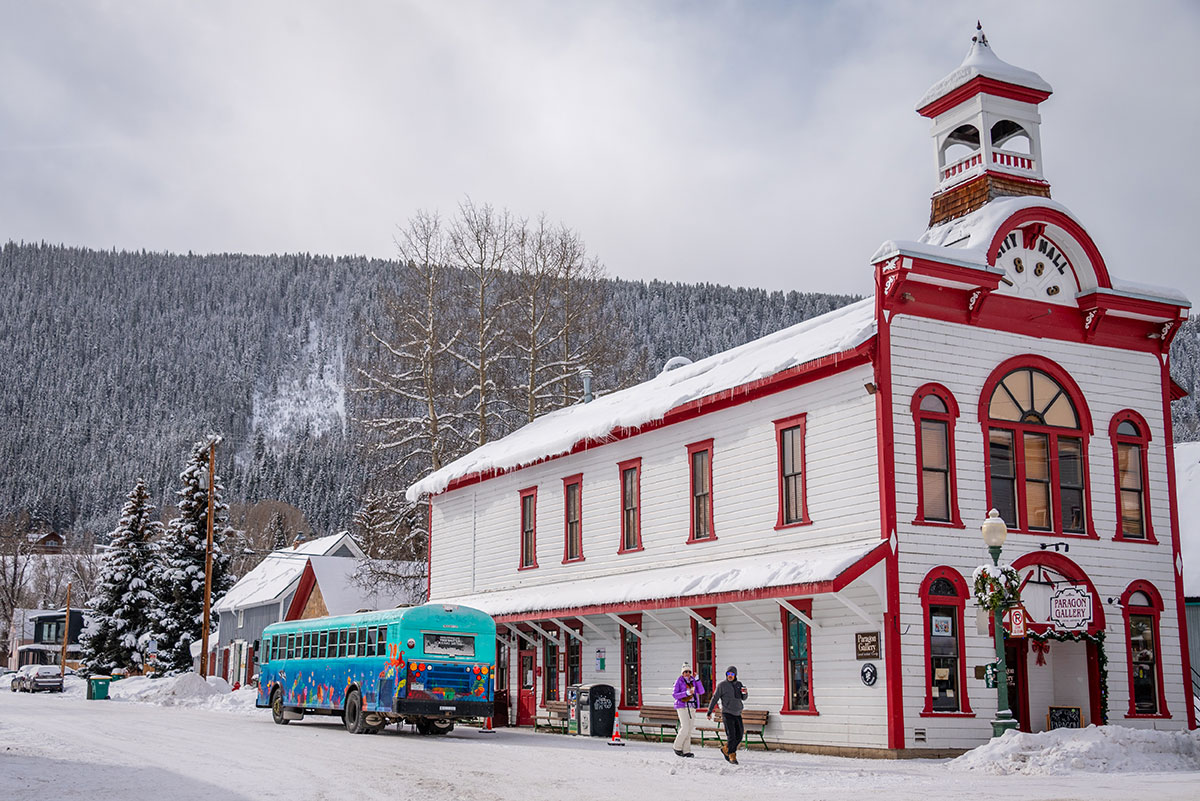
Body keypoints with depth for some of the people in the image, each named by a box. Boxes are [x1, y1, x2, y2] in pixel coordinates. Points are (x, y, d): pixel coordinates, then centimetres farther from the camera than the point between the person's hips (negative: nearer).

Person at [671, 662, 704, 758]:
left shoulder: (693, 681, 9)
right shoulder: (679, 681, -3)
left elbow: (701, 692, 0)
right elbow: (675, 695, -9)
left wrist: (697, 680, -11)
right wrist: (686, 693, -21)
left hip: (692, 707, 5)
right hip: (682, 706, -5)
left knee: (689, 729, 3)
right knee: (685, 728, -14)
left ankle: (686, 751, 8)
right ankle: (677, 747, 3)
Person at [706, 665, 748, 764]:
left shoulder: (739, 684, 12)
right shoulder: (722, 685, -2)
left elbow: (743, 698, 13)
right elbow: (714, 699, -2)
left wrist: (744, 693, -10)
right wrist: (709, 712, -6)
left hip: (737, 714, 5)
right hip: (727, 714, -5)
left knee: (739, 736, 5)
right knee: (731, 736, -13)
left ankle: (725, 749, 23)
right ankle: (732, 756, -5)